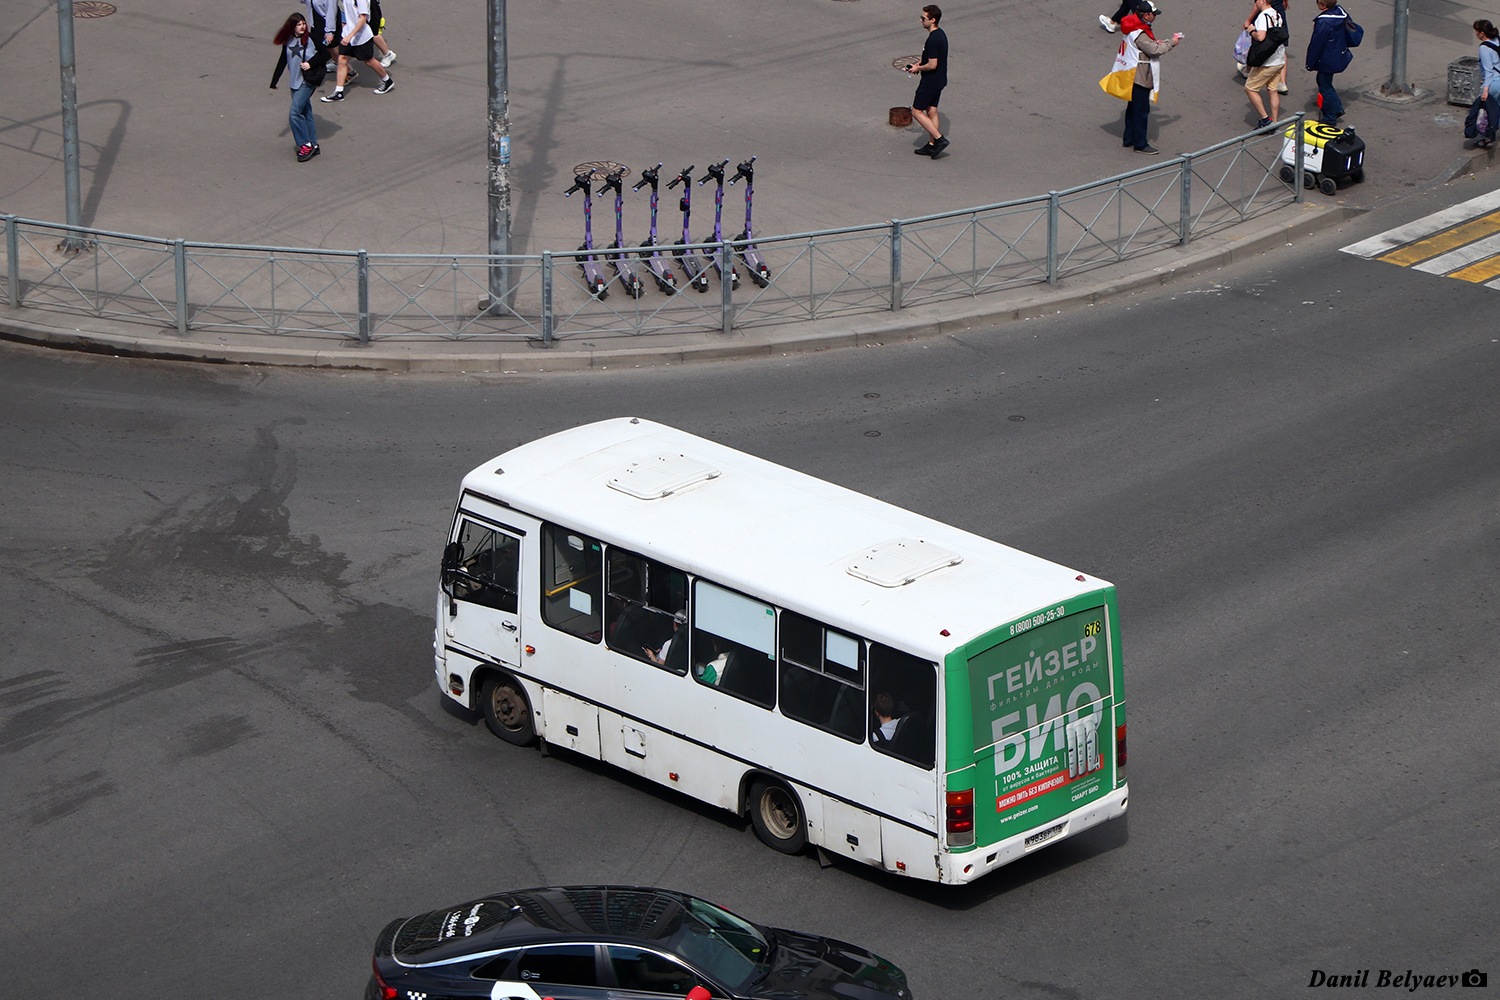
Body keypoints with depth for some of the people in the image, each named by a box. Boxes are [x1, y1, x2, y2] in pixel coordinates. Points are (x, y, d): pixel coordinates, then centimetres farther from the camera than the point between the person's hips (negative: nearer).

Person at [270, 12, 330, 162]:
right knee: (305, 113, 10)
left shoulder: (310, 38, -8)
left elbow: (325, 54, -3)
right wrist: (274, 81, 17)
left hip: (307, 81, -6)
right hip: (294, 82, 6)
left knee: (294, 113, -14)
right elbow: (283, 61, 16)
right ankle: (313, 145, 19)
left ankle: (306, 144, -5)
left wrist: (310, 64, -16)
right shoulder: (288, 41, 7)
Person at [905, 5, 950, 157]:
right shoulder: (941, 34, 6)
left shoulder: (933, 40, -26)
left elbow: (932, 65, -25)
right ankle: (931, 145, 20)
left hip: (930, 82, -10)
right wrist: (920, 63, 11)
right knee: (932, 111, 15)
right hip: (939, 80, 10)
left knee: (917, 111, 0)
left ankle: (939, 139, -4)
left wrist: (918, 69, -9)